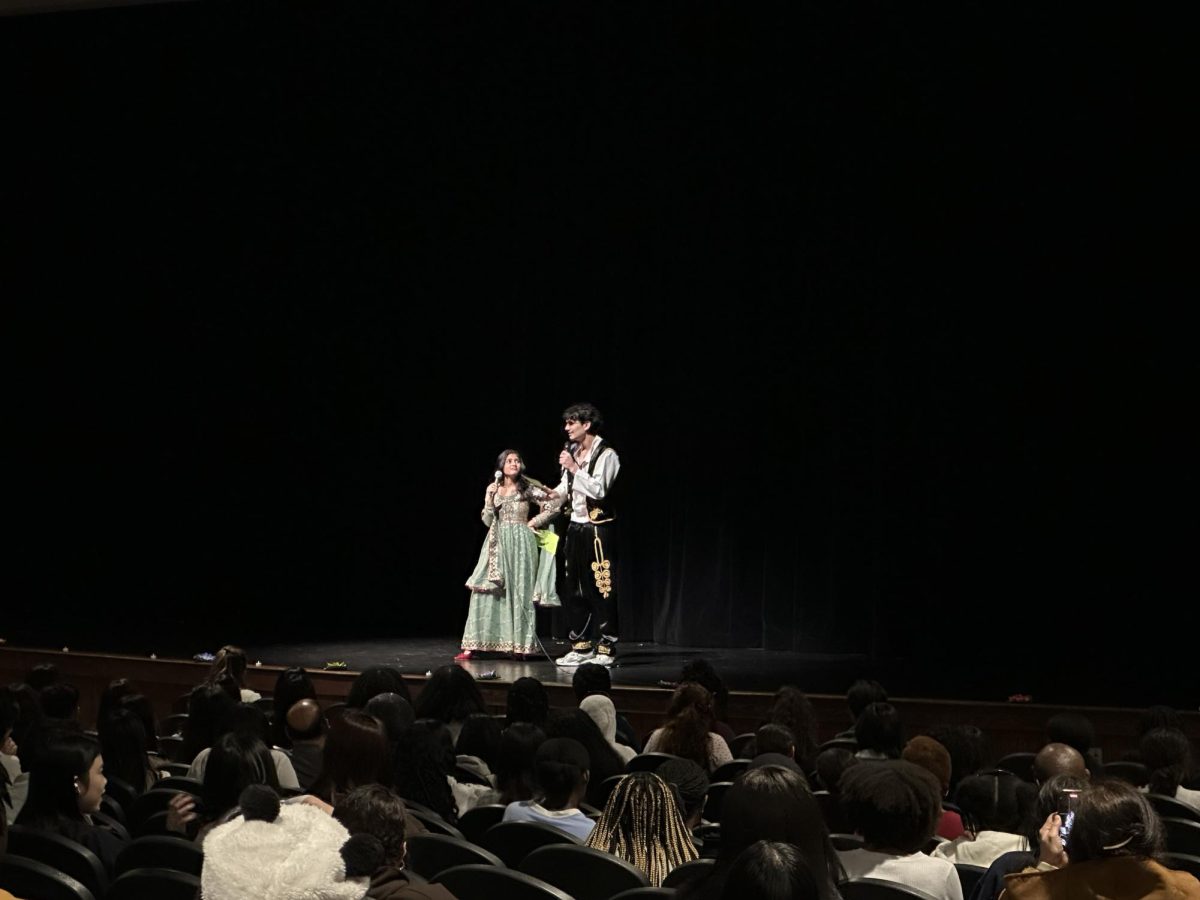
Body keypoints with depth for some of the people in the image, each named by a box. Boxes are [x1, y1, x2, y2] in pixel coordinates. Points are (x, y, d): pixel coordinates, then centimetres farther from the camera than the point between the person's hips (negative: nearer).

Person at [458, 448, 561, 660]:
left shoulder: (528, 489, 1)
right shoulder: (493, 489, 10)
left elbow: (554, 505, -2)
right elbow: (488, 521, 6)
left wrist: (533, 522, -1)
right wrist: (489, 499, -7)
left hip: (520, 544, -3)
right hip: (497, 544, 3)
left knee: (519, 592, -1)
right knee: (486, 591, -5)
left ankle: (521, 646, 4)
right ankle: (473, 646, -6)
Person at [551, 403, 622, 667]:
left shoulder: (606, 454, -10)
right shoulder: (572, 452, 12)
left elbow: (599, 489, -20)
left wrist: (575, 468, -18)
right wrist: (556, 494, 2)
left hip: (597, 529, -8)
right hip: (575, 527, 8)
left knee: (601, 590, -6)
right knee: (573, 590, 9)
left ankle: (605, 649, -3)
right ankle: (582, 646, 17)